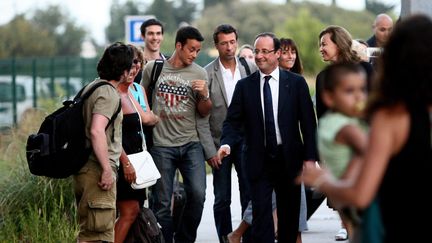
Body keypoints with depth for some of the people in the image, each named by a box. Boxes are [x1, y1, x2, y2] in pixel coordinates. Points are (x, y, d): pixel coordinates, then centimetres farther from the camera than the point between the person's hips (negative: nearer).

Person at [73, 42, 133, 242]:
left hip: (85, 171, 10)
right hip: (96, 171, -10)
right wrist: (107, 170, -23)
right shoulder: (108, 93, -14)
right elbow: (96, 131, -26)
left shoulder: (92, 87, 16)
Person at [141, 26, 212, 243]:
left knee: (197, 194, -9)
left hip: (190, 144, 1)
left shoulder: (199, 74, 5)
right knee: (162, 202, 1)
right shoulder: (153, 68, 3)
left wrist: (204, 95, -10)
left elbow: (204, 112, 10)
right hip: (161, 145, -1)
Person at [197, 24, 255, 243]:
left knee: (250, 195, -2)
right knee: (222, 200, 5)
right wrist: (210, 151, -9)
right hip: (219, 143, -1)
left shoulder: (250, 69, 3)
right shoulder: (207, 74, -5)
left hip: (245, 141, 2)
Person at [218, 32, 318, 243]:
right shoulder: (244, 86, 5)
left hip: (289, 160, 0)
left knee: (289, 215, 8)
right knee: (261, 213, -7)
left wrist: (310, 157, -5)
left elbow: (308, 123, 2)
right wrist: (227, 143, -17)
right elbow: (233, 121, 3)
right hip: (259, 161, 0)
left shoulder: (296, 83, 2)